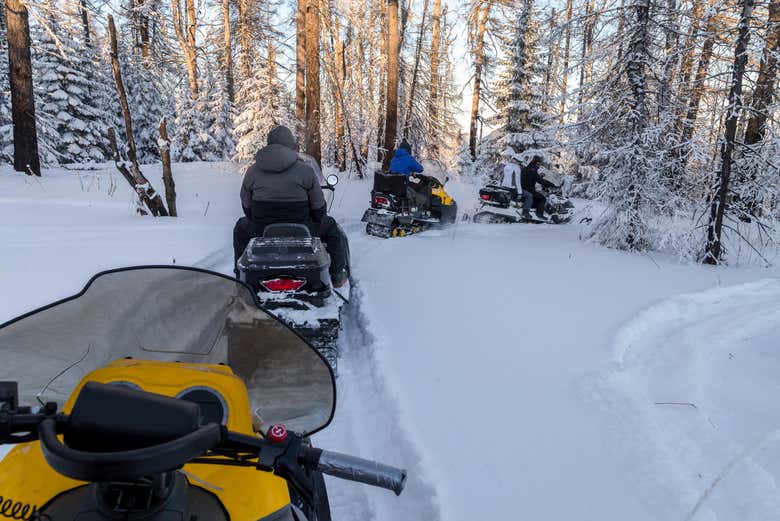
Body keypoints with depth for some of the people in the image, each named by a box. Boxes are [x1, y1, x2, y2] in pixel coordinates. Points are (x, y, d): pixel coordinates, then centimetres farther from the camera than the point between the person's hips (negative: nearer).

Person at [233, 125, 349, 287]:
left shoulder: (252, 171, 2)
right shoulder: (305, 169, -6)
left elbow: (247, 206, 8)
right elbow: (319, 208, -4)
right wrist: (315, 222, 16)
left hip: (261, 231, 3)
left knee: (241, 227, 35)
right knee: (331, 228, 24)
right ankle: (337, 275, 24)